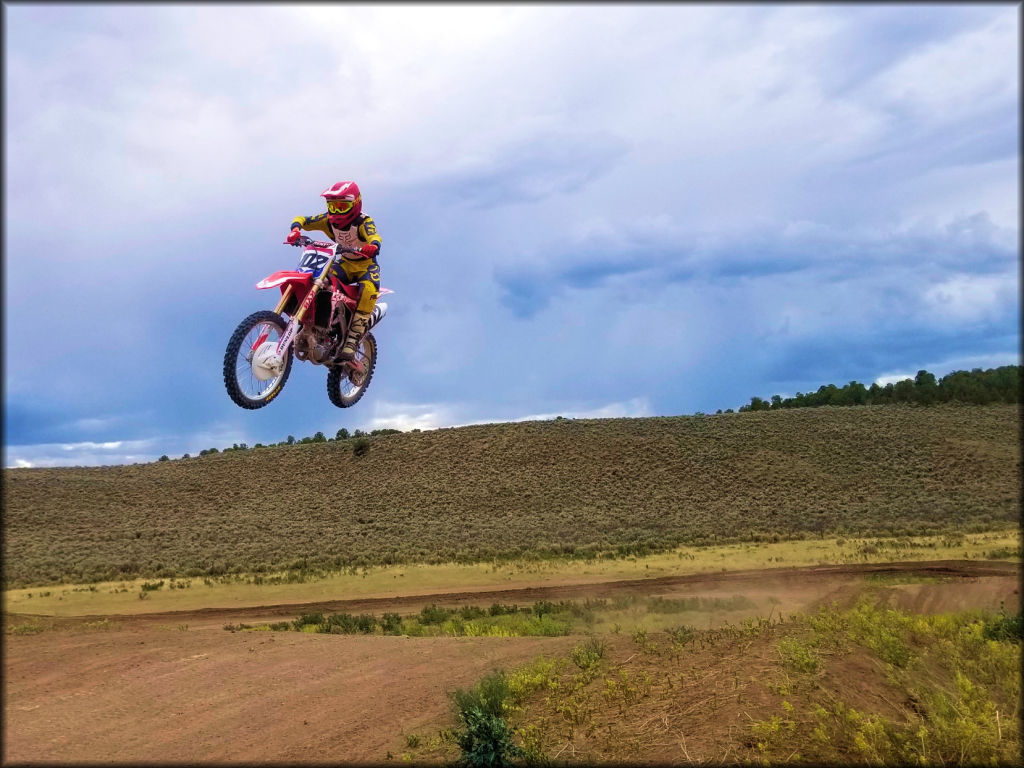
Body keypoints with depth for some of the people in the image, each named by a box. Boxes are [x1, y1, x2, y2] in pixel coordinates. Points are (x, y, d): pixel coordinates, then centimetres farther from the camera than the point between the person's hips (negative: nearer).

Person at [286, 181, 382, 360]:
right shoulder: (329, 220, -5)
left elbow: (374, 237, -40)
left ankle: (352, 340, -38)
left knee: (369, 289, -35)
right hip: (346, 264, 5)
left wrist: (373, 246, -65)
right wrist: (296, 229, -28)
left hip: (367, 265, -5)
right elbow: (301, 219, -4)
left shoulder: (364, 222, -20)